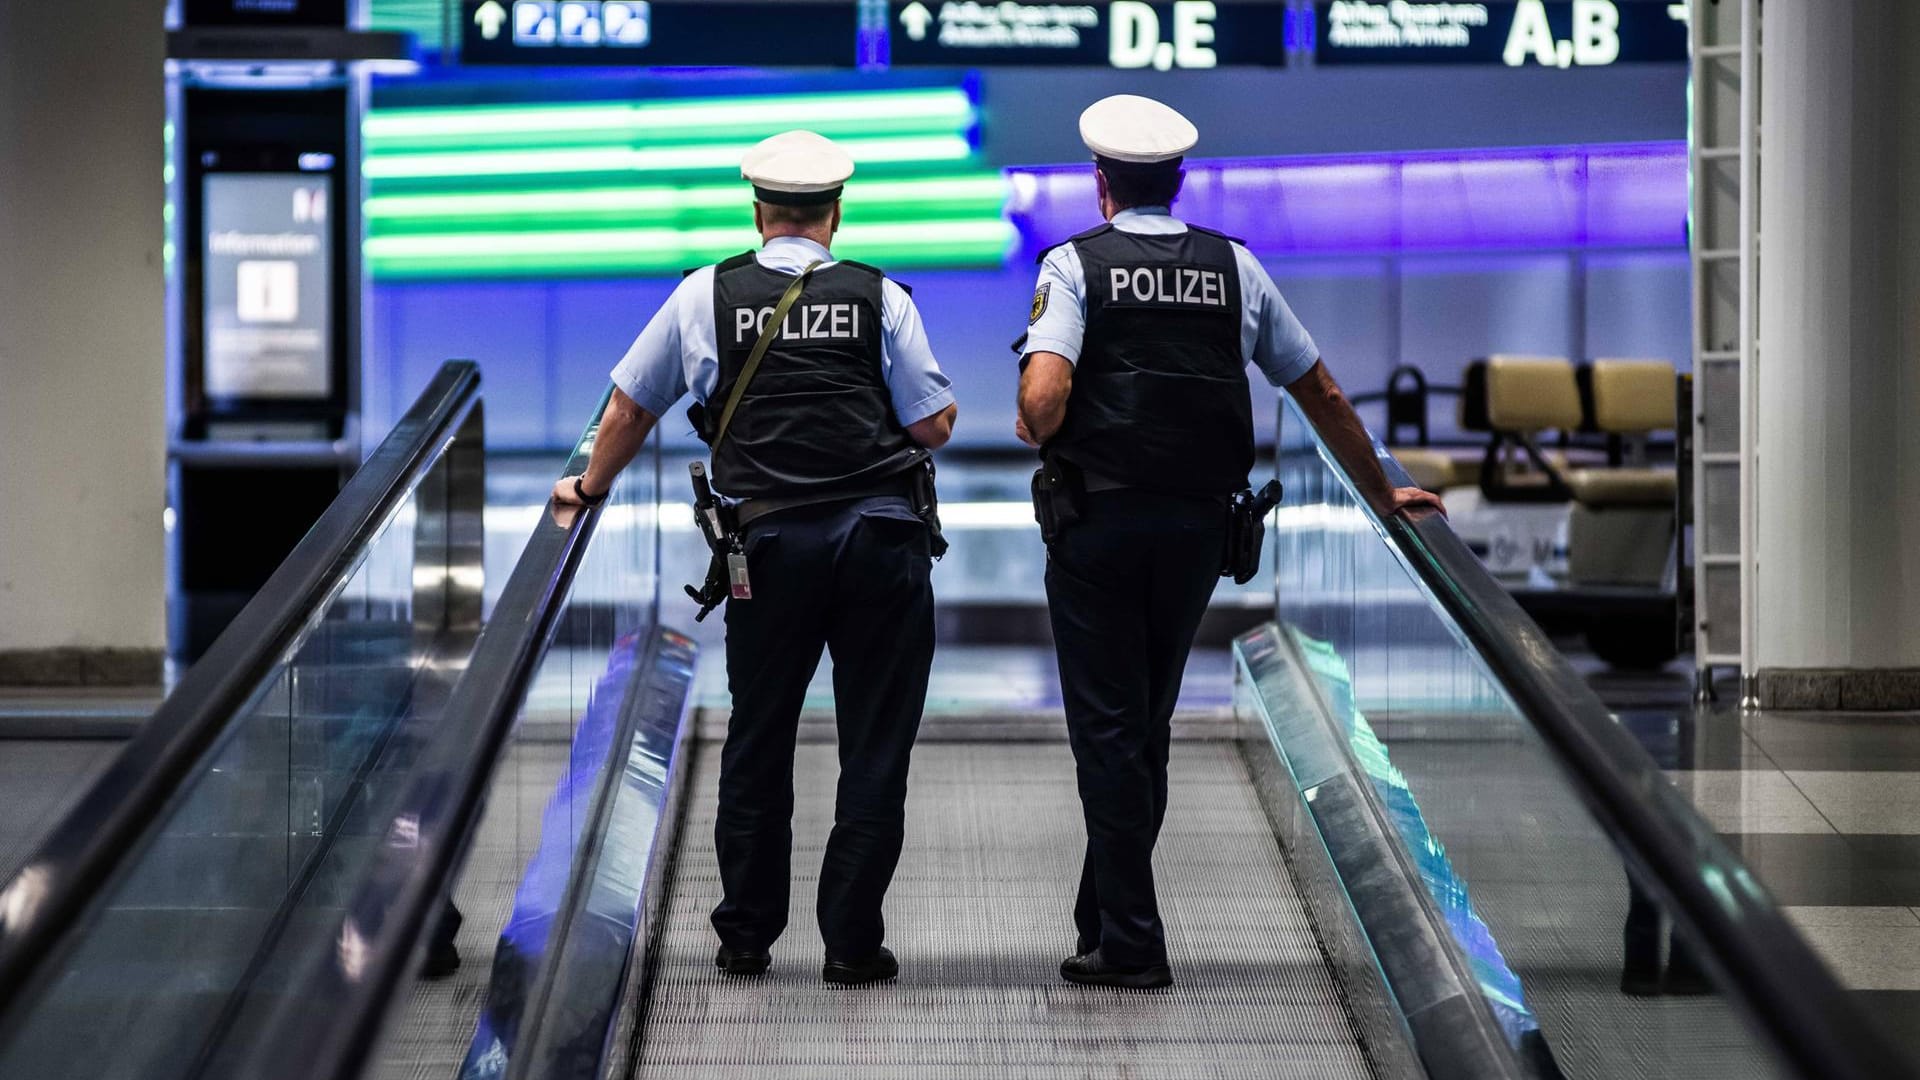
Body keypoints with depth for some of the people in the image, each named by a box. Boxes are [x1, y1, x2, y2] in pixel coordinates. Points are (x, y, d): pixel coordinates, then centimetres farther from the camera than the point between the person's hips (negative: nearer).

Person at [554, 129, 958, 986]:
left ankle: (745, 938, 18)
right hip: (882, 538, -1)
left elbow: (630, 408, 13)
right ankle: (852, 942, 5)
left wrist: (589, 487, 31)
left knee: (758, 745, 12)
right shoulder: (881, 298, 1)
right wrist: (941, 398, 23)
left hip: (773, 544, 1)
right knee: (874, 749, 4)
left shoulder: (708, 295, 5)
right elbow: (934, 426, -1)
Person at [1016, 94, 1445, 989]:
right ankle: (1107, 917, 24)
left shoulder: (1075, 265, -5)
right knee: (1148, 723, 16)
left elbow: (1044, 395, -21)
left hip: (1097, 521, -4)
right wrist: (1382, 495, 26)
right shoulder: (1237, 269, 7)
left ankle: (1129, 943, 0)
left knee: (1108, 729, 1)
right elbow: (1321, 394, 14)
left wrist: (1037, 433, 3)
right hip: (1197, 526, 4)